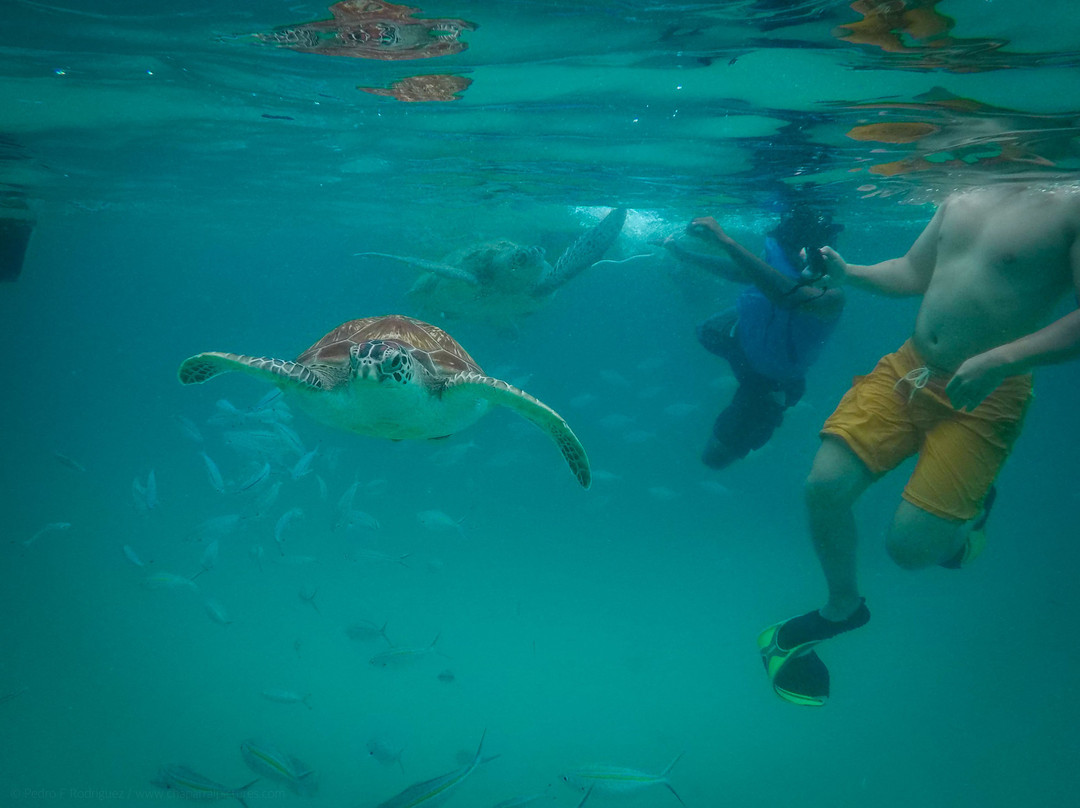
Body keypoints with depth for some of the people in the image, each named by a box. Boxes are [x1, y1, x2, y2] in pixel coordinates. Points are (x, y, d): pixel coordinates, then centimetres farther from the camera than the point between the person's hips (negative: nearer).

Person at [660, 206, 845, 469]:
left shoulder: (830, 295, -40)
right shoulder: (776, 261, -25)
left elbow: (789, 296, -62)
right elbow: (736, 270, -3)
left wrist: (726, 242, -67)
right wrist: (685, 254, 7)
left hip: (772, 378, -5)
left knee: (716, 456, 4)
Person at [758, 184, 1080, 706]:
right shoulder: (962, 197, 7)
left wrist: (1001, 359, -30)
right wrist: (848, 273, 3)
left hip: (984, 395, -5)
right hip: (907, 369, 6)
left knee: (909, 546, -10)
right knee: (825, 485, -8)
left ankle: (965, 517, 29)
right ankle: (842, 606, 20)